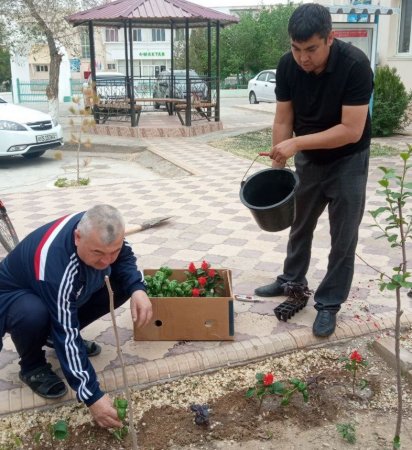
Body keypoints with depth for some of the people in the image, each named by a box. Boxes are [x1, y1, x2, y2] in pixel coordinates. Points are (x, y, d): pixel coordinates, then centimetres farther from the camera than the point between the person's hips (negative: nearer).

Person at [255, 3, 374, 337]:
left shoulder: (355, 65, -29)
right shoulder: (287, 66, -16)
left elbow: (351, 131, -32)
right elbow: (283, 120, -10)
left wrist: (297, 144, -35)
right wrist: (277, 167, -15)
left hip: (348, 161, -4)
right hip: (308, 158, 5)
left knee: (343, 237, 2)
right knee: (299, 224, 18)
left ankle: (329, 304, 17)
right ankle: (293, 280, 39)